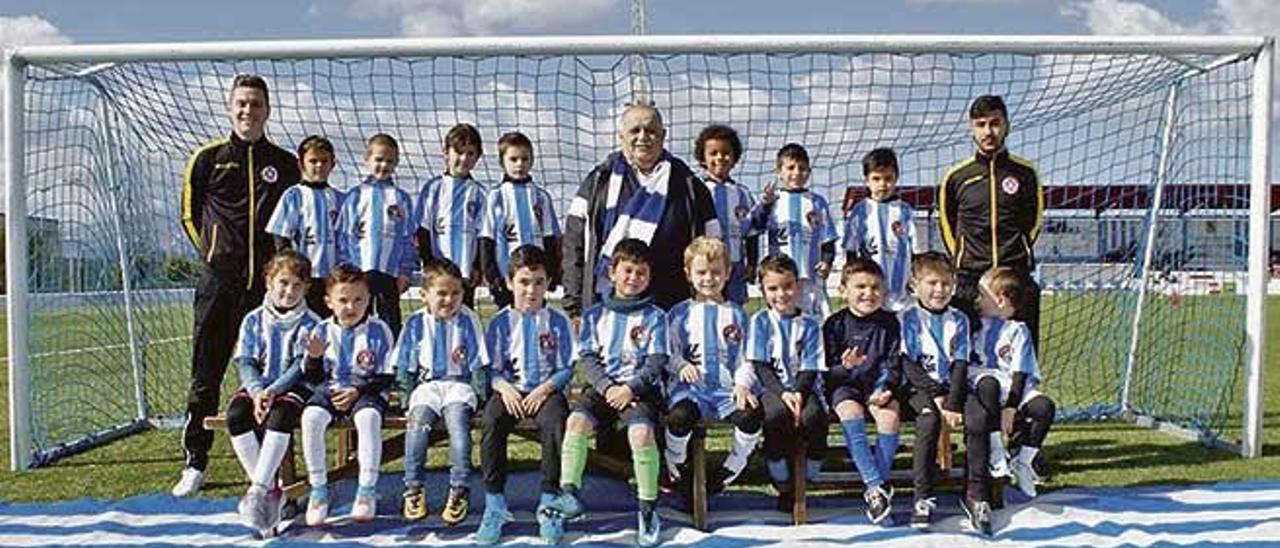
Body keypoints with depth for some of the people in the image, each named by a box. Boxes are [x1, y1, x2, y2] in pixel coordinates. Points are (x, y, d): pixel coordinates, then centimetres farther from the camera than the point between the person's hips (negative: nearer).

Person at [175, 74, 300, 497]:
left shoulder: (284, 164, 9)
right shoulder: (208, 158, 6)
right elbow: (189, 213, 15)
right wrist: (211, 251, 7)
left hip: (266, 282, 1)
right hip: (219, 282, 0)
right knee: (206, 374, 2)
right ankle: (195, 462, 12)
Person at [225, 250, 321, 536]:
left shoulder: (310, 323, 1)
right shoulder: (253, 320, 9)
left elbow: (300, 367, -8)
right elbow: (245, 362, 2)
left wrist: (272, 391, -22)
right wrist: (256, 391, -17)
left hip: (294, 387, -3)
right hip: (258, 386, 3)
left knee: (281, 414, -36)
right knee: (236, 415, -28)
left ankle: (258, 490, -36)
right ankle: (270, 491, -22)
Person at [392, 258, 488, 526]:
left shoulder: (467, 320, 2)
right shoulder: (416, 323, 5)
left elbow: (479, 365, 4)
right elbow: (405, 368, 9)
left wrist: (481, 395, -7)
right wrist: (408, 398, -3)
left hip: (459, 384, -1)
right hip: (427, 384, 1)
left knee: (457, 418, -31)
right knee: (418, 420, -28)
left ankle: (459, 490, -29)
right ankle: (413, 489, -20)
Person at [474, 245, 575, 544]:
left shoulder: (558, 321, 5)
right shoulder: (500, 322, 7)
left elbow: (566, 368, 3)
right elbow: (491, 368, 5)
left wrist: (545, 388, -14)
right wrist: (504, 387, -15)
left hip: (546, 390, -1)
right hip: (510, 389, 1)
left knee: (555, 422, -34)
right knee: (491, 421, -31)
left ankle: (549, 502, -20)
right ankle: (495, 503, -20)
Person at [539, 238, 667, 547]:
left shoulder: (654, 317, 7)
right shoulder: (595, 315, 13)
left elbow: (656, 363, -1)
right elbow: (587, 358, 5)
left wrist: (630, 388, -16)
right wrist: (607, 387, -11)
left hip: (641, 388, -3)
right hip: (602, 386, 3)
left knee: (641, 431, -30)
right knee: (576, 420, -25)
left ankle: (648, 508, -18)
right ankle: (570, 495, -24)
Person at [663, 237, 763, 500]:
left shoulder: (736, 314, 17)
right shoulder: (680, 314, 14)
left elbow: (744, 359, 12)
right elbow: (669, 353, 7)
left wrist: (742, 384, -6)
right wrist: (681, 366, -15)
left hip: (727, 389, 1)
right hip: (690, 388, -1)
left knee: (751, 415, -30)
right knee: (681, 415, -35)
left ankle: (729, 471, -4)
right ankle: (674, 472, -5)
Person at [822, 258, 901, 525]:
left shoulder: (889, 322, 6)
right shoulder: (835, 324, 0)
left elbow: (893, 364, 3)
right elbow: (828, 372, -1)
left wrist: (884, 388, -16)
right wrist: (845, 367, -24)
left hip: (878, 385, 2)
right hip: (845, 386, -1)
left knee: (889, 414, -29)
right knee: (850, 412, -33)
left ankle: (876, 487, -20)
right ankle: (876, 485, -33)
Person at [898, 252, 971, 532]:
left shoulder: (959, 320, 11)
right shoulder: (907, 318, 2)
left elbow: (960, 364, 1)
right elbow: (909, 365, -5)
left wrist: (953, 402, -14)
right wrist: (936, 396, -15)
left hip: (952, 387, 3)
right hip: (919, 387, -3)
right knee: (929, 418, -33)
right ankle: (923, 496, -30)